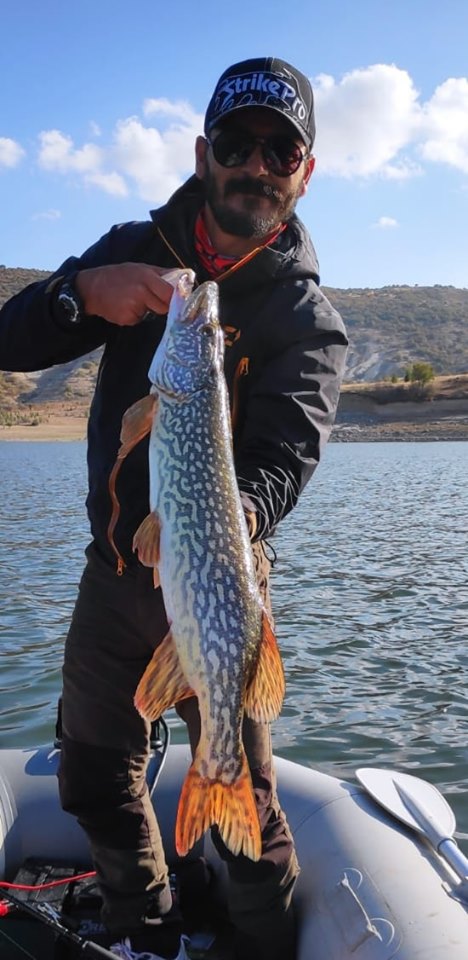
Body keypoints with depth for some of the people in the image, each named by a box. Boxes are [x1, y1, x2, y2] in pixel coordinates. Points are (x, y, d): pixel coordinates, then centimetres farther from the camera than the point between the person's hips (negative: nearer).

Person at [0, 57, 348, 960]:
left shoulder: (306, 317, -8)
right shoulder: (134, 250, 1)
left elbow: (286, 458, -22)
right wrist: (83, 290, -25)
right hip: (112, 569, 4)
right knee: (94, 779, 19)